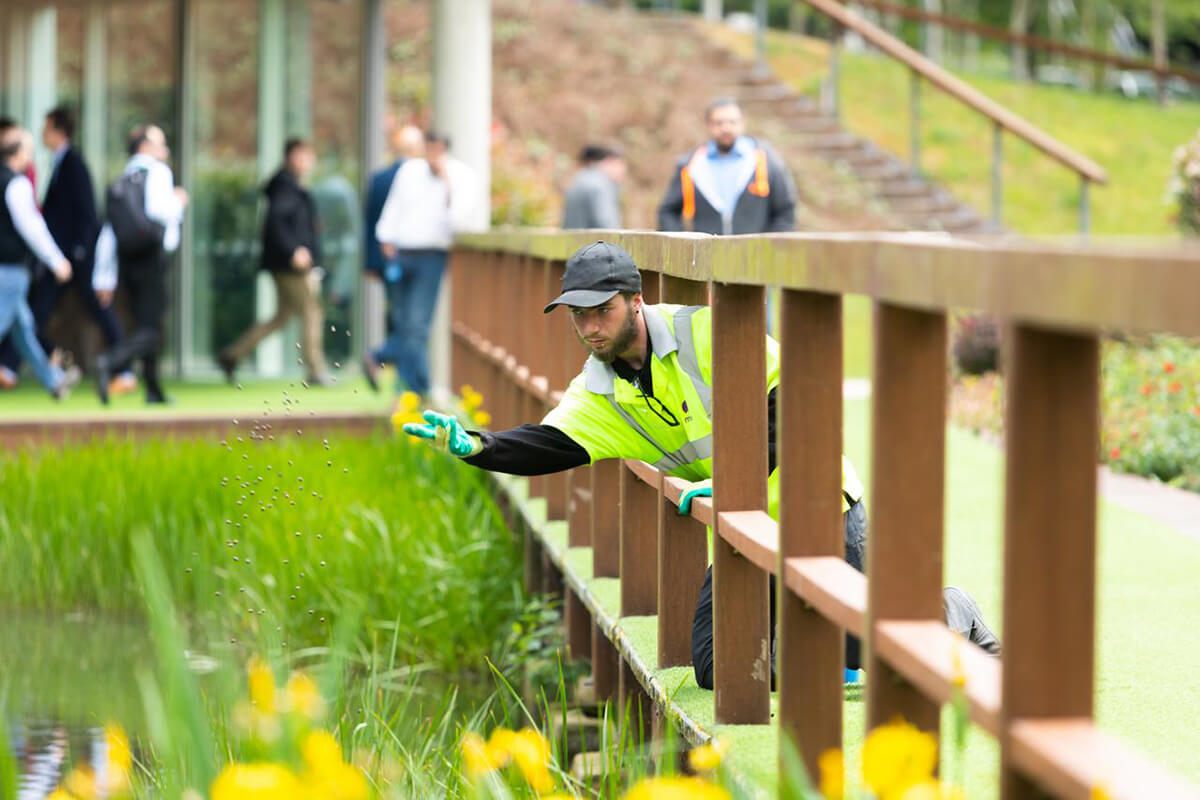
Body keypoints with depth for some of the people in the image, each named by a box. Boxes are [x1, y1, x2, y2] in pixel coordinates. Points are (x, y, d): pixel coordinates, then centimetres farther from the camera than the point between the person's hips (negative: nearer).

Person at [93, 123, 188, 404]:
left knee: (147, 325, 15)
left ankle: (154, 391, 17)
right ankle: (109, 361, -31)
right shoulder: (157, 171, -3)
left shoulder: (121, 182, 17)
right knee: (150, 330, -8)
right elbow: (157, 208, -22)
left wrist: (104, 277, 16)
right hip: (151, 257, -7)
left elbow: (108, 233, 15)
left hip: (126, 262, 7)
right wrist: (178, 202, 0)